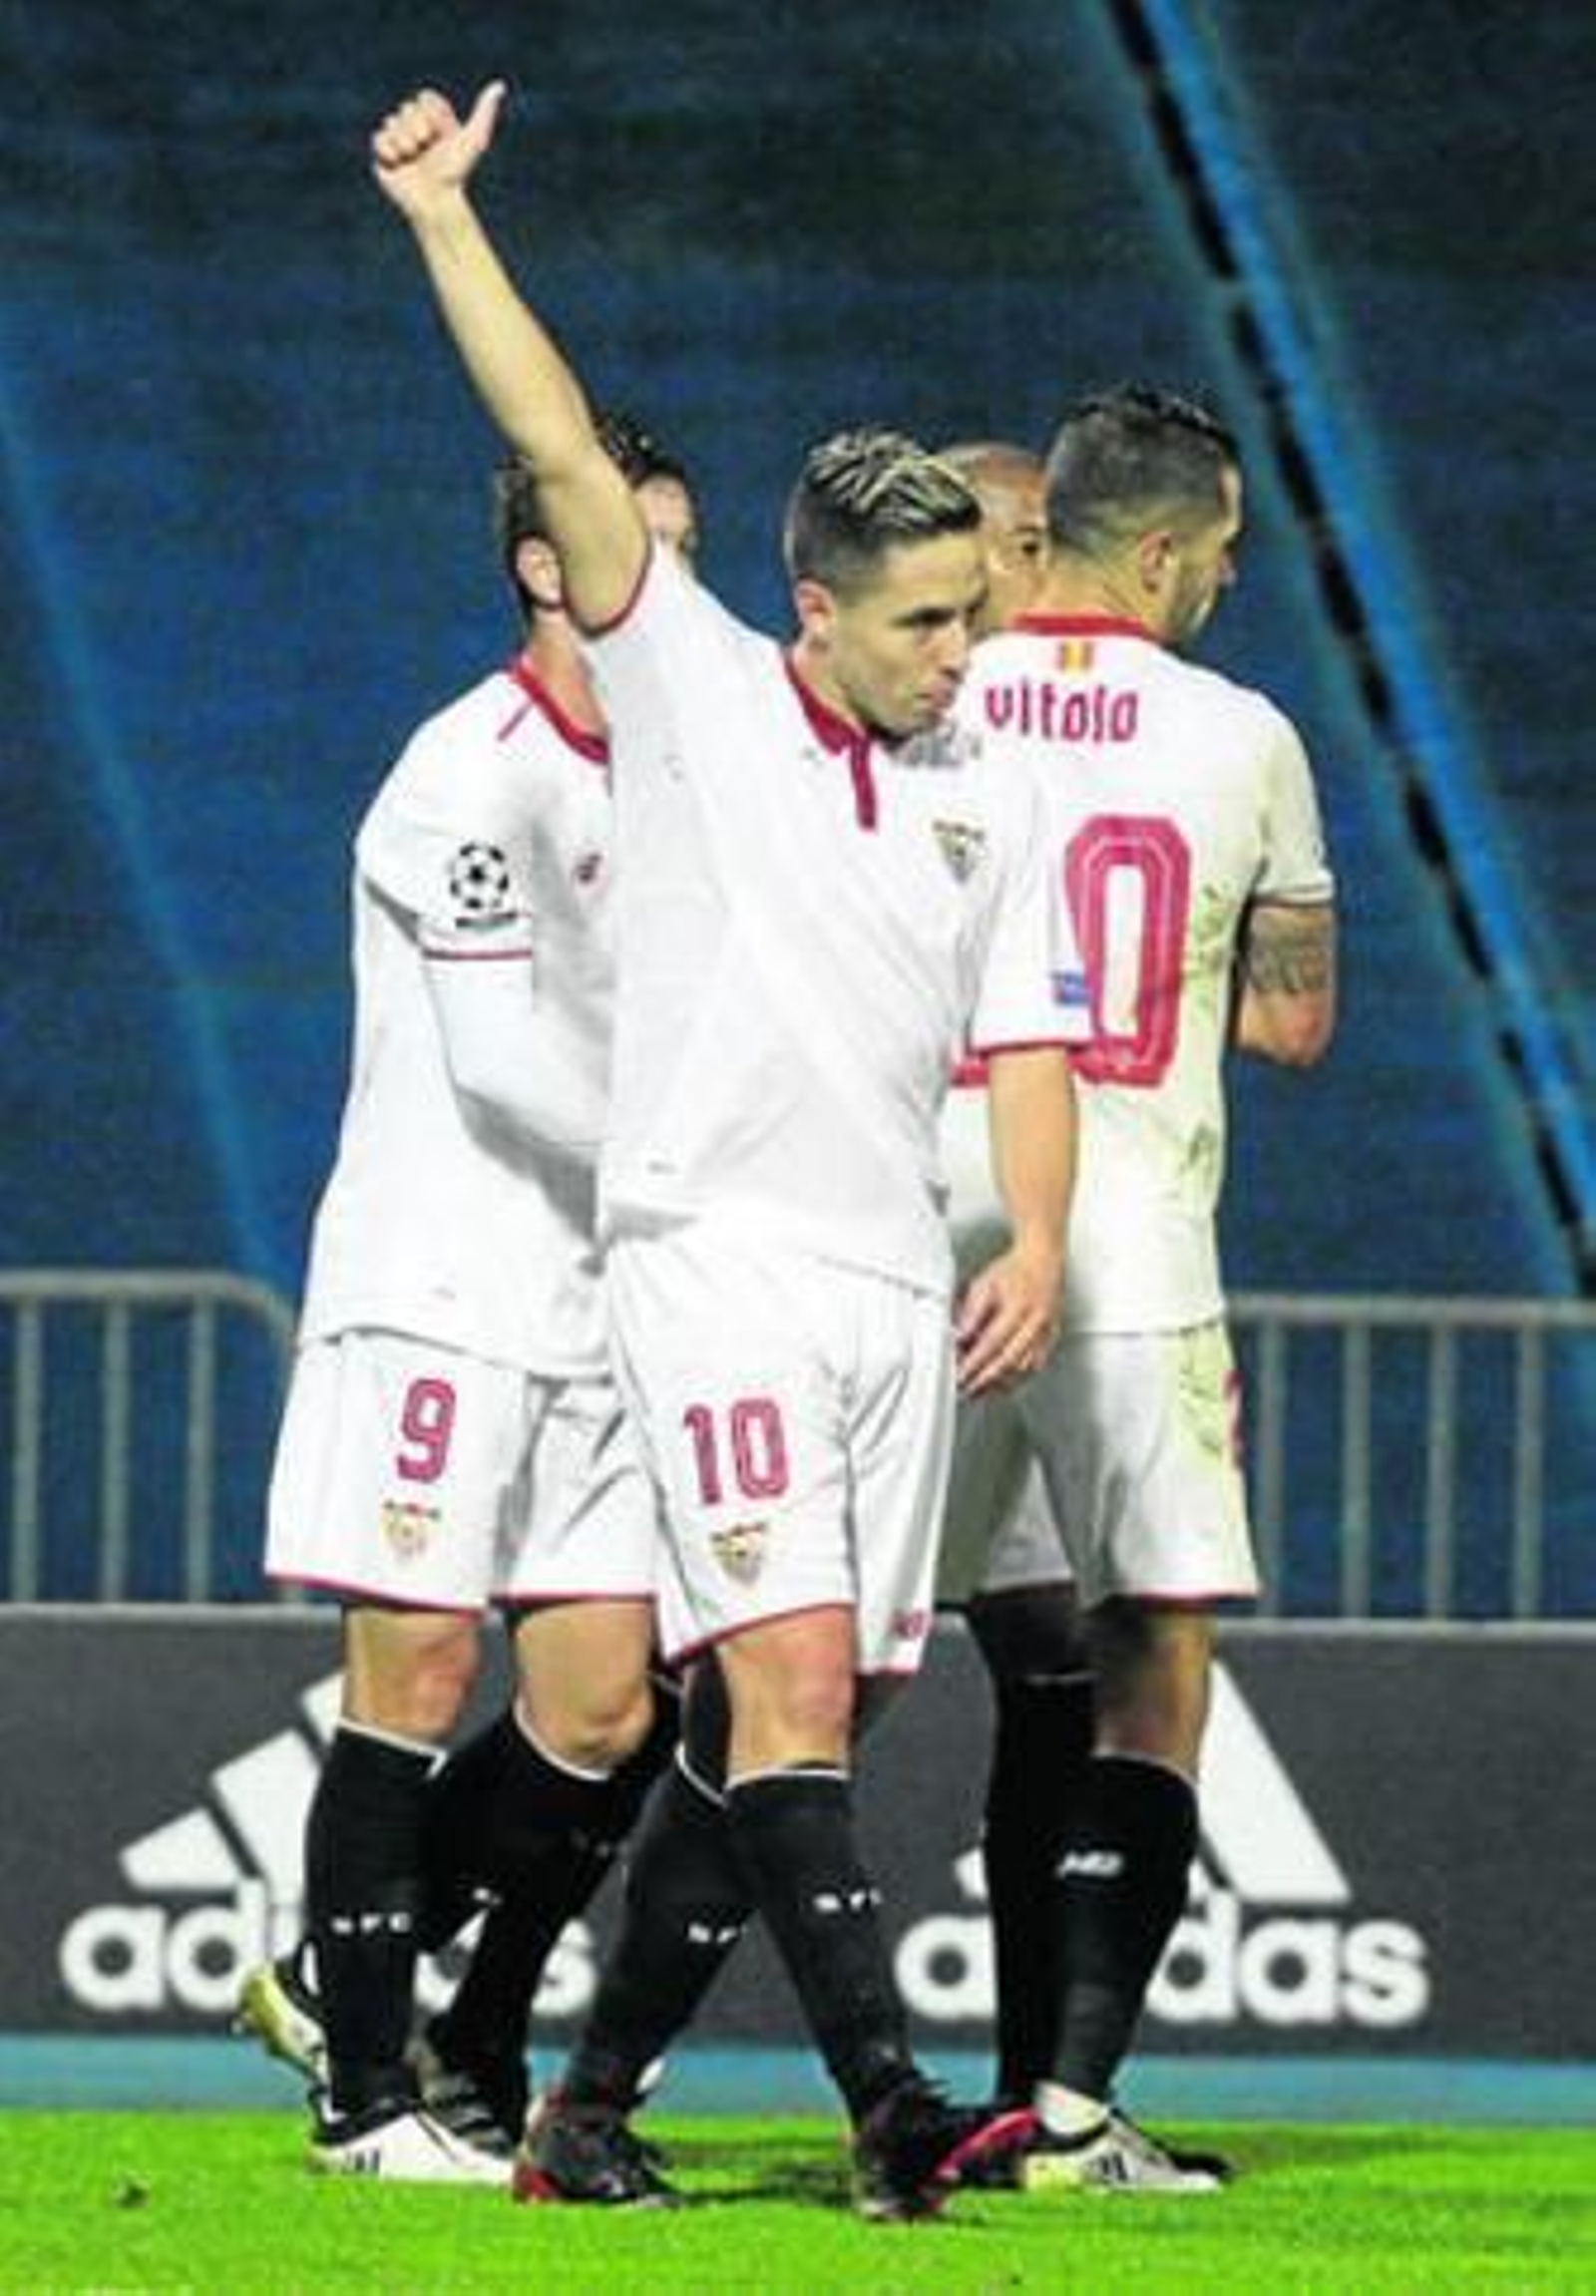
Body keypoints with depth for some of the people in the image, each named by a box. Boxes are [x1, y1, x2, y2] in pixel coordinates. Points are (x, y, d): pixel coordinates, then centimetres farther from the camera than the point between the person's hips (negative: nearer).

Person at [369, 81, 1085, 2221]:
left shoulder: (987, 804, 14)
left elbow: (1026, 1053, 14)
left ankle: (594, 2102, 12)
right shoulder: (693, 690, 2)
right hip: (718, 1251, -5)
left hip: (899, 1288, 5)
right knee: (792, 1675, -18)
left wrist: (1035, 1242, -3)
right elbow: (564, 454, -3)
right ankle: (890, 2100, -26)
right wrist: (443, 218, -8)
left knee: (785, 1727, 4)